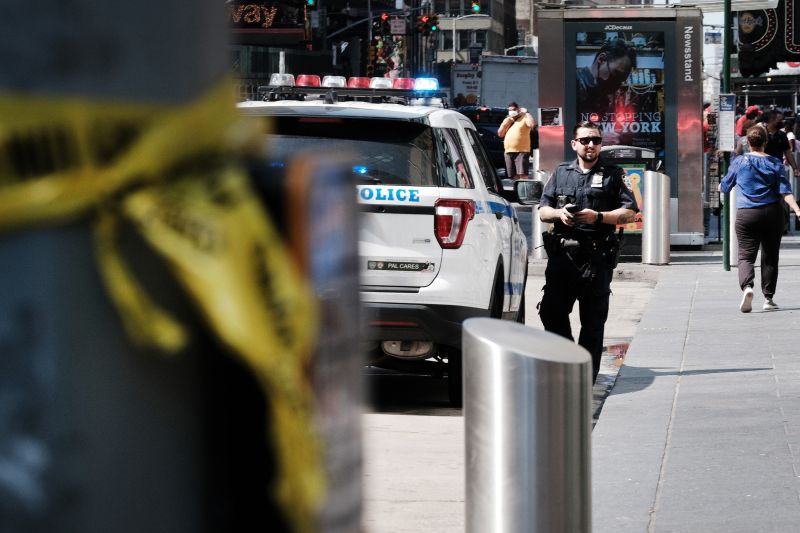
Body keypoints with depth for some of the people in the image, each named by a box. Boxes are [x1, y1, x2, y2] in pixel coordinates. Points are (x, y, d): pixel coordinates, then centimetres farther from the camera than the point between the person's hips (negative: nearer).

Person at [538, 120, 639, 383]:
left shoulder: (612, 175, 9)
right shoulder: (561, 173, 17)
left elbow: (629, 213, 2)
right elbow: (543, 211, 16)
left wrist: (598, 217, -11)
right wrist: (559, 213, -6)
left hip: (597, 257, -2)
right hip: (562, 253, 3)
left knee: (593, 320, -2)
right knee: (551, 311, -7)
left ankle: (586, 378, 2)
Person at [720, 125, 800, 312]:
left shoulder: (739, 162, 1)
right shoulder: (775, 163, 2)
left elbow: (724, 187, 14)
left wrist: (720, 186, 36)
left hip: (746, 214, -1)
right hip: (772, 213, 1)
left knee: (746, 255, -1)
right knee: (770, 257, 10)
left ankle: (747, 287, -29)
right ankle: (768, 298, 12)